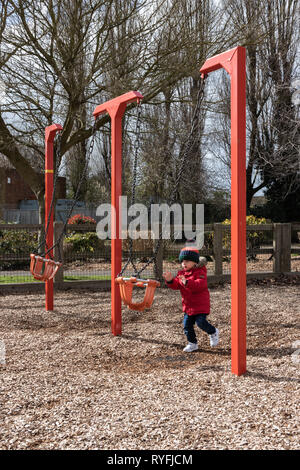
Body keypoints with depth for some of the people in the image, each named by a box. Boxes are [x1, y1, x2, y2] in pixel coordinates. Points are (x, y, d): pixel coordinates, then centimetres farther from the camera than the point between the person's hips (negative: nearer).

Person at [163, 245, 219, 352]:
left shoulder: (200, 272, -14)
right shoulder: (181, 273, 8)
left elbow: (200, 284, -31)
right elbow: (176, 285, 3)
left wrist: (187, 282, -44)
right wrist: (170, 280, -18)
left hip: (200, 304, -7)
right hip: (188, 305, 7)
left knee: (201, 322, -13)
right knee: (187, 324, 5)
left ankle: (213, 332, 17)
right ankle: (192, 343, 21)